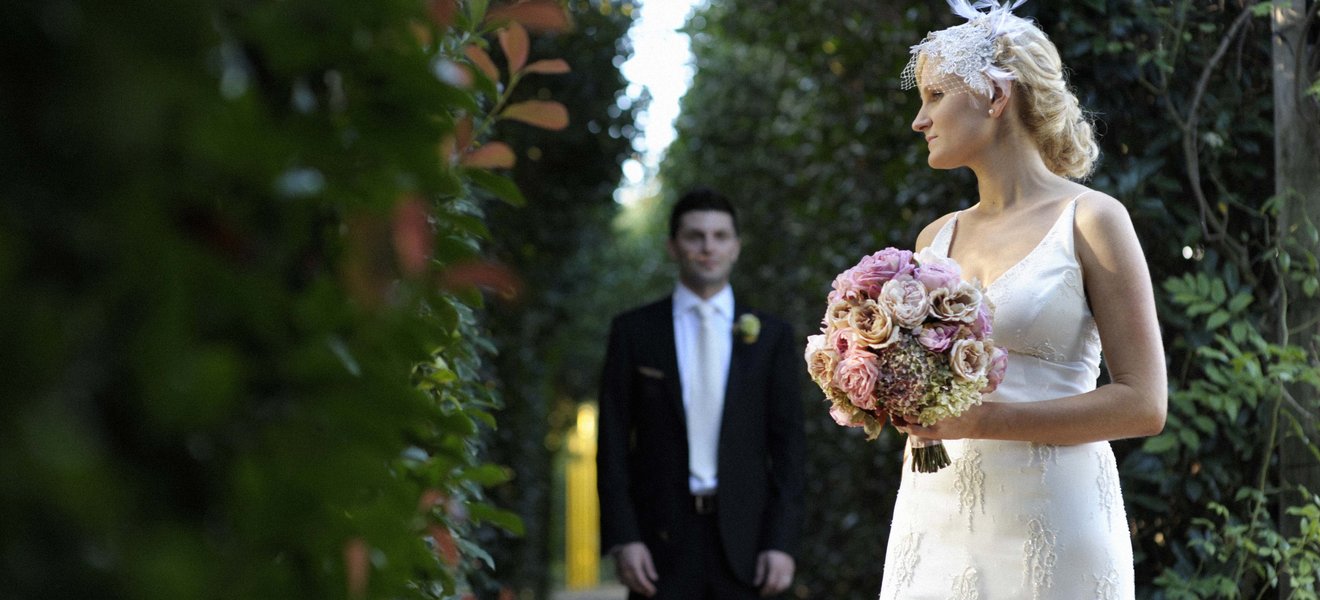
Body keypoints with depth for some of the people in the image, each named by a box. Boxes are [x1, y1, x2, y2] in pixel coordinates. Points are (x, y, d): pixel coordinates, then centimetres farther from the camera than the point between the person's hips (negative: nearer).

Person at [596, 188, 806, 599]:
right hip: (661, 540, -1)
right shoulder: (634, 332, 6)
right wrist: (622, 538, -6)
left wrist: (782, 541, -3)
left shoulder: (771, 336, 8)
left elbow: (788, 446, 6)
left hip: (743, 541, 1)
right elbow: (613, 445, 3)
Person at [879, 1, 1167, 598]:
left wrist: (982, 421, -17)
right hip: (933, 513, 5)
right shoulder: (936, 237, 13)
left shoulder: (1091, 220, -4)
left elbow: (1143, 404, -10)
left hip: (1044, 520, -5)